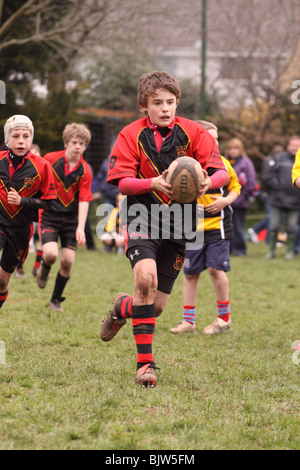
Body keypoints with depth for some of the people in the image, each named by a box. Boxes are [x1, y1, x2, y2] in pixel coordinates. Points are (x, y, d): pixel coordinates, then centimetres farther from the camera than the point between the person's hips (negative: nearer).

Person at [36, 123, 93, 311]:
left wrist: (80, 228, -21)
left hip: (71, 218, 1)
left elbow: (84, 201, -12)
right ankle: (44, 270, 16)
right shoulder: (50, 159, -8)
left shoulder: (85, 171, -8)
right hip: (49, 215, -1)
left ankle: (56, 299, 16)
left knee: (67, 260, -4)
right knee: (51, 254, -21)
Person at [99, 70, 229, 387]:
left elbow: (222, 172, -5)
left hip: (178, 224, 2)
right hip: (142, 219, -2)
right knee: (146, 277, -29)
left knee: (156, 307, 3)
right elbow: (121, 182, -8)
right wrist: (154, 183, -26)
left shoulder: (193, 133, 0)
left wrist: (208, 182, -29)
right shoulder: (131, 135, -2)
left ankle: (123, 307, 42)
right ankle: (145, 364, -21)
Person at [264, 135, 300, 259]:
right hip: (278, 200, 0)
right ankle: (272, 250, 12)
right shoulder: (279, 159, 4)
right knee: (274, 226, 2)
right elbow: (269, 176, 3)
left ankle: (290, 250, 16)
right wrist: (278, 185, -8)